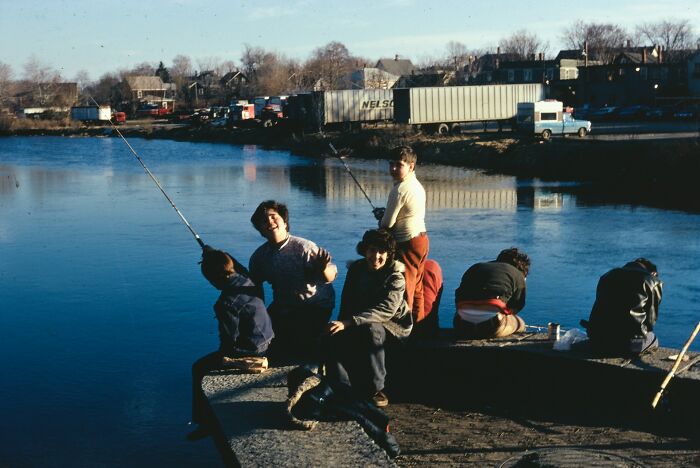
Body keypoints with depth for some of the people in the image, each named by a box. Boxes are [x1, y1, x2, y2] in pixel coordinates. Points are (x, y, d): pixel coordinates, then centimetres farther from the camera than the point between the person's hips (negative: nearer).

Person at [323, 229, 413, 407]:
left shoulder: (396, 277, -14)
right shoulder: (356, 269, 4)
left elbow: (386, 310, -29)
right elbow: (347, 302, 9)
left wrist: (348, 322, -40)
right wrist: (341, 323, -15)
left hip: (393, 324, -4)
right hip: (361, 322, 4)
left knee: (371, 329, -39)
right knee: (333, 337, -25)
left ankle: (376, 389, -27)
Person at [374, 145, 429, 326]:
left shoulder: (399, 189, -19)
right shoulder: (417, 185, 11)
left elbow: (387, 224, -14)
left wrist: (381, 219, 8)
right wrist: (385, 214, 12)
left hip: (407, 243, -10)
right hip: (422, 238, 10)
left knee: (404, 290, -2)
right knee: (416, 288, 17)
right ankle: (419, 323, 25)